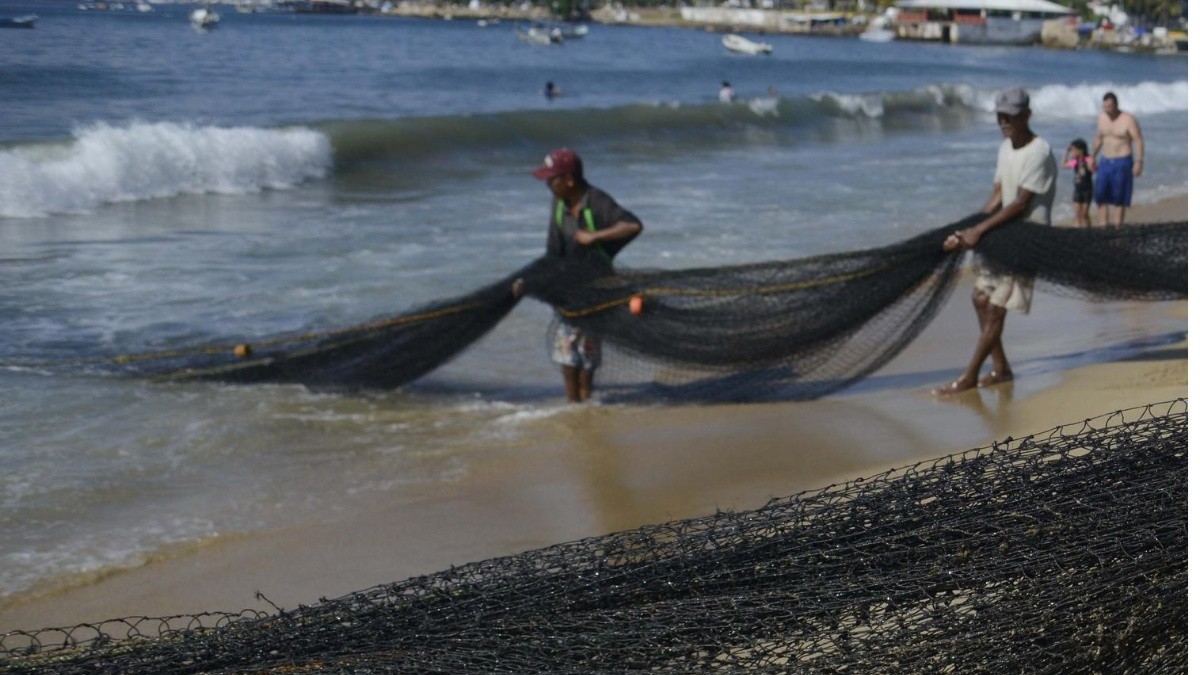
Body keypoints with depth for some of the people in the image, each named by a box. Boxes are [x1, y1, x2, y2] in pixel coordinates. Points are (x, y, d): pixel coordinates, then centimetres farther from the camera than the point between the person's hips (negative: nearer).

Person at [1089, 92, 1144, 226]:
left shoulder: (1129, 120, -11)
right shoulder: (1101, 118, 8)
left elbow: (1139, 141, -15)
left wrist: (1139, 162, -24)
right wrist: (1093, 158, 25)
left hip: (1122, 162, -5)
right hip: (1105, 161, 5)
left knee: (1119, 195, -2)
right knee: (1101, 193, -4)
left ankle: (1118, 224, 3)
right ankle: (1103, 225, -3)